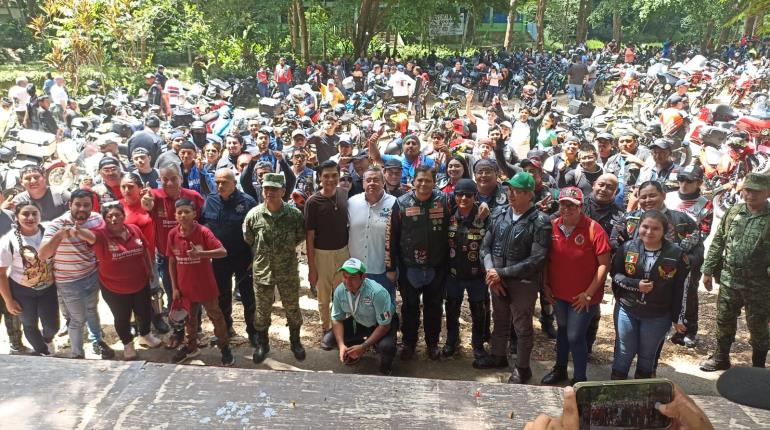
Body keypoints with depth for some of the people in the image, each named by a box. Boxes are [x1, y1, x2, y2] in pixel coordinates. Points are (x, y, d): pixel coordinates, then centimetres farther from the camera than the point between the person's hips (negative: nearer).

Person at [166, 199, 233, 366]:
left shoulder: (203, 232, -17)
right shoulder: (173, 234, -6)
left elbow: (223, 252, -25)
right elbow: (171, 262, 2)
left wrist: (200, 253, -39)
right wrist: (174, 287, 1)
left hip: (205, 285, -4)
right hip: (185, 286, 4)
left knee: (215, 316, 10)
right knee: (189, 318, 22)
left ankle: (225, 347, 26)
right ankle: (191, 347, 41)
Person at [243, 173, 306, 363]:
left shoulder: (295, 214, -12)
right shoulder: (254, 214, -10)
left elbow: (300, 237, 5)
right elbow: (248, 240, 6)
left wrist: (286, 250, 7)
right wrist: (262, 254, 10)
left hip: (289, 271, 0)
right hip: (262, 271, 1)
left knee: (292, 308, 13)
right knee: (262, 309, 15)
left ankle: (295, 341, 36)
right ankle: (262, 344, 35)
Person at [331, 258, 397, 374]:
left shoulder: (377, 292, -36)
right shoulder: (340, 290, -21)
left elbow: (384, 325, -29)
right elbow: (337, 319, -8)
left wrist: (363, 347, -30)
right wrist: (341, 345, -23)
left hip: (384, 323, -5)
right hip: (358, 322, 5)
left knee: (386, 347, -35)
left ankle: (385, 368, 3)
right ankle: (354, 352, 19)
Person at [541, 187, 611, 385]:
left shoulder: (594, 229, -18)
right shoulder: (553, 226, -4)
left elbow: (604, 264, -16)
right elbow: (547, 258, 8)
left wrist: (588, 293, -17)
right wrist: (546, 285, 3)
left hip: (583, 297, -5)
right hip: (558, 293, 5)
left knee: (575, 337, -2)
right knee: (562, 331, 21)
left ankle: (580, 379, 18)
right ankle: (560, 369, 40)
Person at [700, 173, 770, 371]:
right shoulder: (733, 212, 2)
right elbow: (717, 243, 7)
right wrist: (708, 271, 6)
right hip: (729, 280, 4)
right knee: (724, 320, 15)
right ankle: (721, 358, 33)